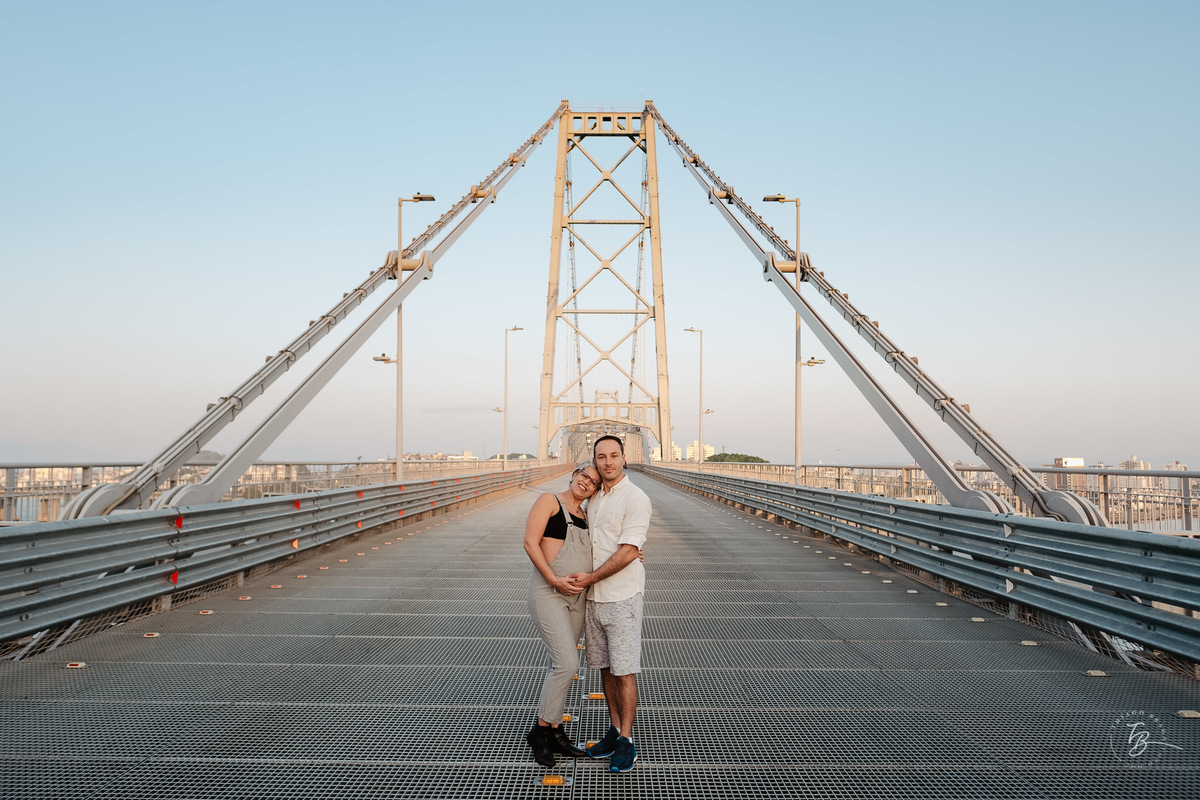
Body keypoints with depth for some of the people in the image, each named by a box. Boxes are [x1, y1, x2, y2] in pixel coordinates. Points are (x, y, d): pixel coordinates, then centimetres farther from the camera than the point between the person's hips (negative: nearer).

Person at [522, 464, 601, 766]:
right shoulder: (550, 501, -5)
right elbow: (530, 542, -12)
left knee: (561, 665, 11)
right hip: (548, 593, -7)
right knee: (566, 662, -13)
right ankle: (541, 729, 2)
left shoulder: (585, 516, 15)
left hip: (576, 596, 7)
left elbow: (594, 552, 18)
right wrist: (555, 580, -19)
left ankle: (554, 732, 21)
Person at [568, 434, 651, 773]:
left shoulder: (636, 499, -12)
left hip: (622, 597, -7)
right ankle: (614, 731, 24)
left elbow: (627, 554, -17)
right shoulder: (593, 498, 12)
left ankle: (626, 742, 5)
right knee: (605, 668, 13)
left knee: (624, 671, -2)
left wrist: (590, 577, -13)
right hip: (594, 597, 7)